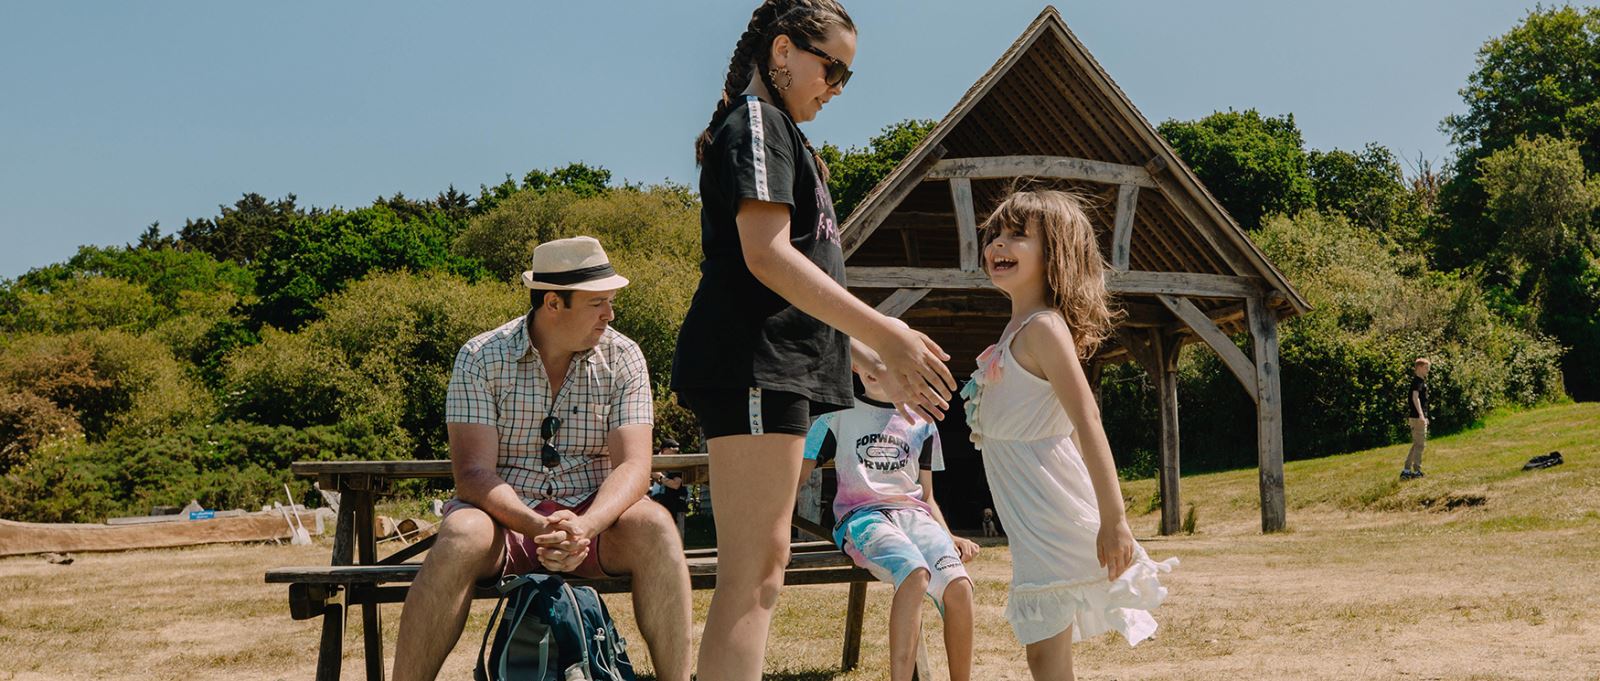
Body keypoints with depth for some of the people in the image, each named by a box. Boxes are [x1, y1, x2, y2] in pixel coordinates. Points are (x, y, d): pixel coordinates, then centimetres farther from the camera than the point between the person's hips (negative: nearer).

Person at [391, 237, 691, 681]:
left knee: (653, 525, -30)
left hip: (591, 515, 2)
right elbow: (473, 472, -14)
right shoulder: (481, 358, -6)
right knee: (461, 536, -35)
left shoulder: (622, 358, 0)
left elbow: (632, 466, -10)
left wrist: (584, 527, -30)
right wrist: (537, 527, -33)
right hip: (506, 512, -1)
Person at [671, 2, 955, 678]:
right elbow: (767, 255, -19)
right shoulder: (757, 123, -6)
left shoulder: (780, 134, 25)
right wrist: (886, 334, -20)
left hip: (776, 371, 11)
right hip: (752, 365, -11)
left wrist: (875, 363, 23)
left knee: (766, 564, 10)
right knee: (748, 572, -14)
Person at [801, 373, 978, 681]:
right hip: (862, 517, -3)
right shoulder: (839, 415, 14)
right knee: (915, 573, -38)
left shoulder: (922, 423, 21)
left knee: (958, 585, -30)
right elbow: (797, 476, 11)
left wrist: (949, 538, 8)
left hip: (914, 514, 3)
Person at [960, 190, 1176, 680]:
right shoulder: (1019, 329, 14)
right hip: (1032, 522, 10)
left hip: (1052, 519, -10)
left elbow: (1088, 424, -23)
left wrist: (1113, 520, -28)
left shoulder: (1043, 328, -15)